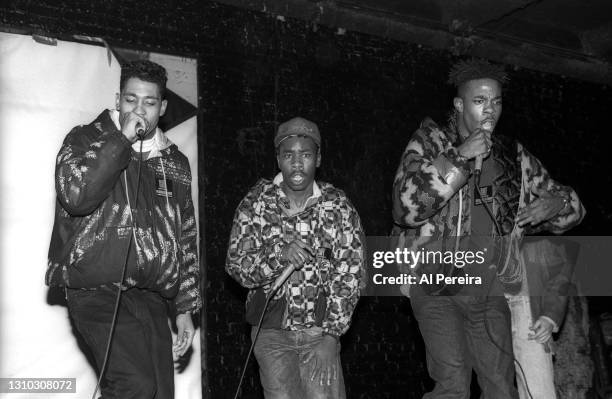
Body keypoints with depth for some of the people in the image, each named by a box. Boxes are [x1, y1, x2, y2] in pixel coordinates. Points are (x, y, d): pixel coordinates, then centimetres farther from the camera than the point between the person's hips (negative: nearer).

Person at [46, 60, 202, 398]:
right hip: (99, 292, -5)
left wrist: (185, 308, 17)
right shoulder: (85, 139, 6)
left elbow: (186, 240, 21)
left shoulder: (175, 163, 18)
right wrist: (122, 138, -11)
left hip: (151, 297, 5)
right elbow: (76, 195, -16)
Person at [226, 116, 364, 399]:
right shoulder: (255, 204, -4)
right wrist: (280, 254, -25)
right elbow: (236, 267, -8)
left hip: (320, 329, 0)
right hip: (272, 330, 0)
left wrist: (331, 335, -12)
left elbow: (349, 275, -5)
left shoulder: (338, 206, -4)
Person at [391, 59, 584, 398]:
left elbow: (571, 206, 18)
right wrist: (460, 157, -20)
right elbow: (407, 207, -17)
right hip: (437, 288, -4)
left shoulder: (514, 156, 9)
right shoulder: (429, 143, -2)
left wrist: (555, 203, -7)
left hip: (490, 291, 4)